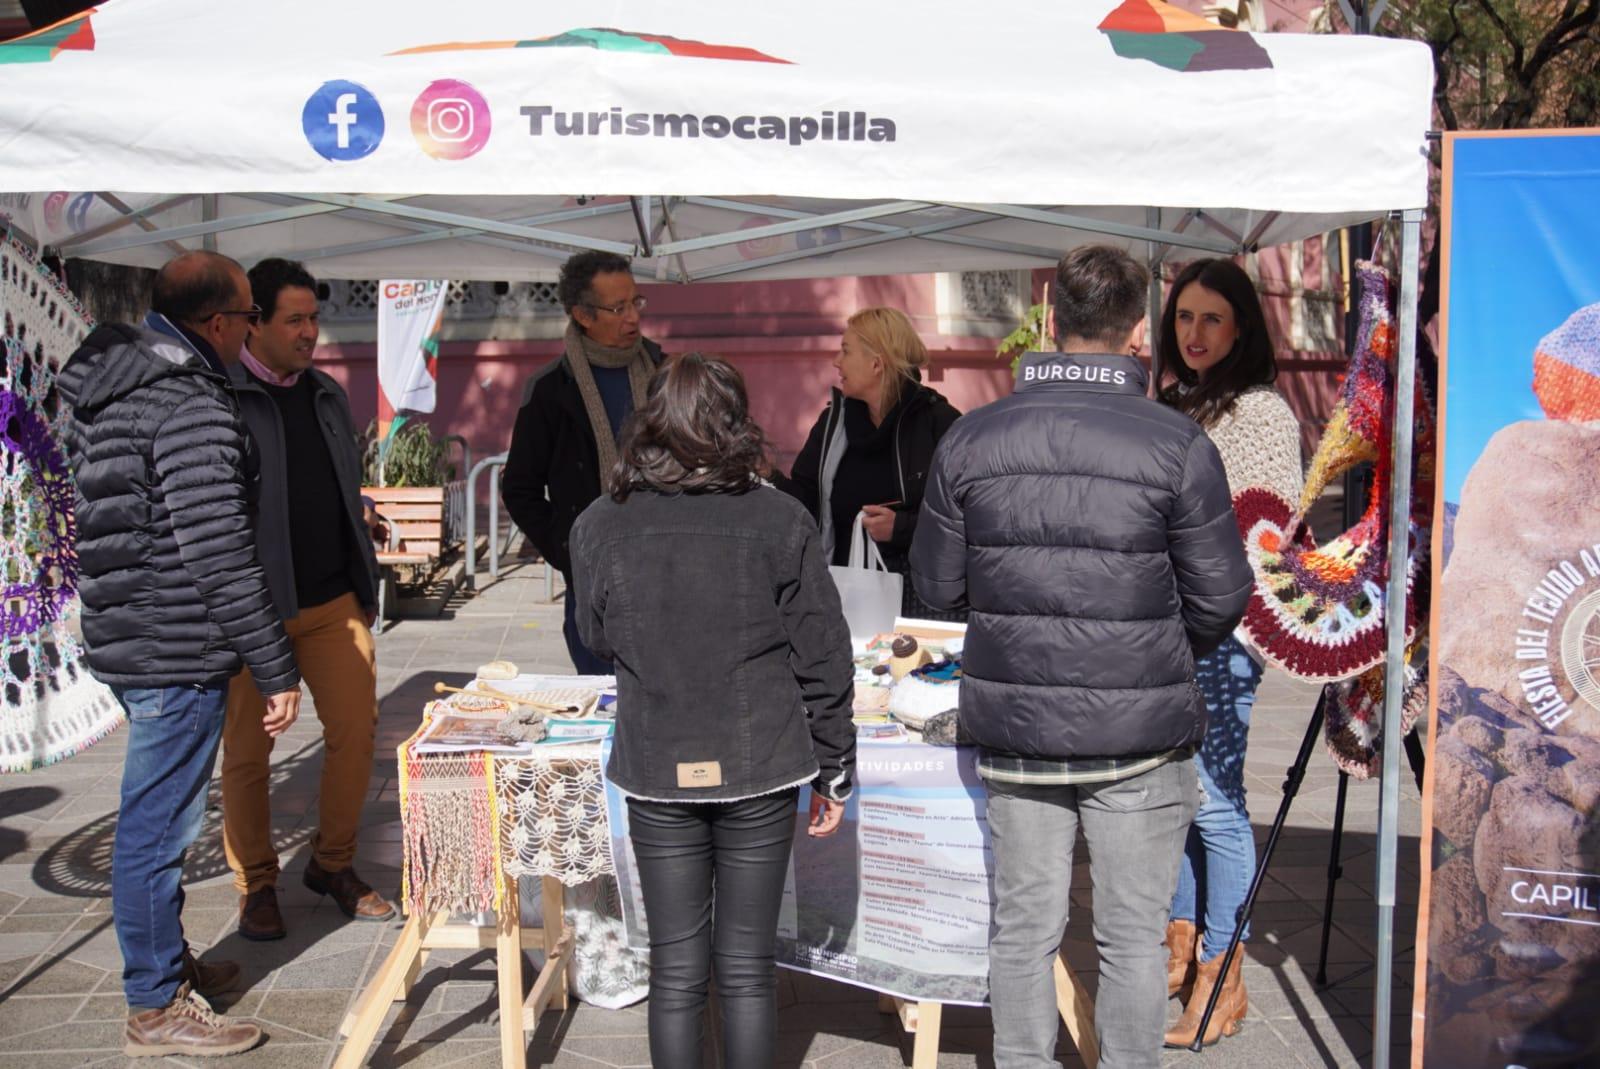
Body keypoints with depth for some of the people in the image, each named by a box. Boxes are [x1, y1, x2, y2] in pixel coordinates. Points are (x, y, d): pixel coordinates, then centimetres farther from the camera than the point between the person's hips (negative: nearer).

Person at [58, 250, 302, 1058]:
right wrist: (276, 668, -18)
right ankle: (155, 1008, 13)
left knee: (154, 820, 21)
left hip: (122, 636, 10)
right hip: (176, 654, -10)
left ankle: (167, 960, 37)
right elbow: (219, 554, -24)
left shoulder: (102, 392, 12)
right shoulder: (192, 407, -20)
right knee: (157, 828, 1)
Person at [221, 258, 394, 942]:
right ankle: (256, 884, 22)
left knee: (356, 730, 3)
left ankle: (333, 862, 22)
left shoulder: (327, 396, 13)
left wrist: (365, 587, 17)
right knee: (247, 751, 6)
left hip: (332, 602, 5)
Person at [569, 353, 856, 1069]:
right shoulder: (780, 521, -8)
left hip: (656, 772, 1)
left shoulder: (599, 526, -4)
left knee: (676, 968, 11)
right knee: (748, 965, 11)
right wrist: (833, 771, 6)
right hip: (760, 769, 0)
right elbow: (823, 657, -4)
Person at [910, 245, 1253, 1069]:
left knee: (1023, 929, 15)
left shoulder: (972, 439, -4)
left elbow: (937, 585, 2)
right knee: (1132, 937, 12)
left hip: (1014, 728, 3)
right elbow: (1220, 598, -7)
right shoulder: (1177, 445, -11)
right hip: (1140, 734, -2)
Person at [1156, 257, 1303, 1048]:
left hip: (1222, 631, -7)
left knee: (1213, 799, -4)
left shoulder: (1262, 411, -6)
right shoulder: (1171, 406, 15)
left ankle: (1222, 978, 8)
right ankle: (1181, 945, 27)